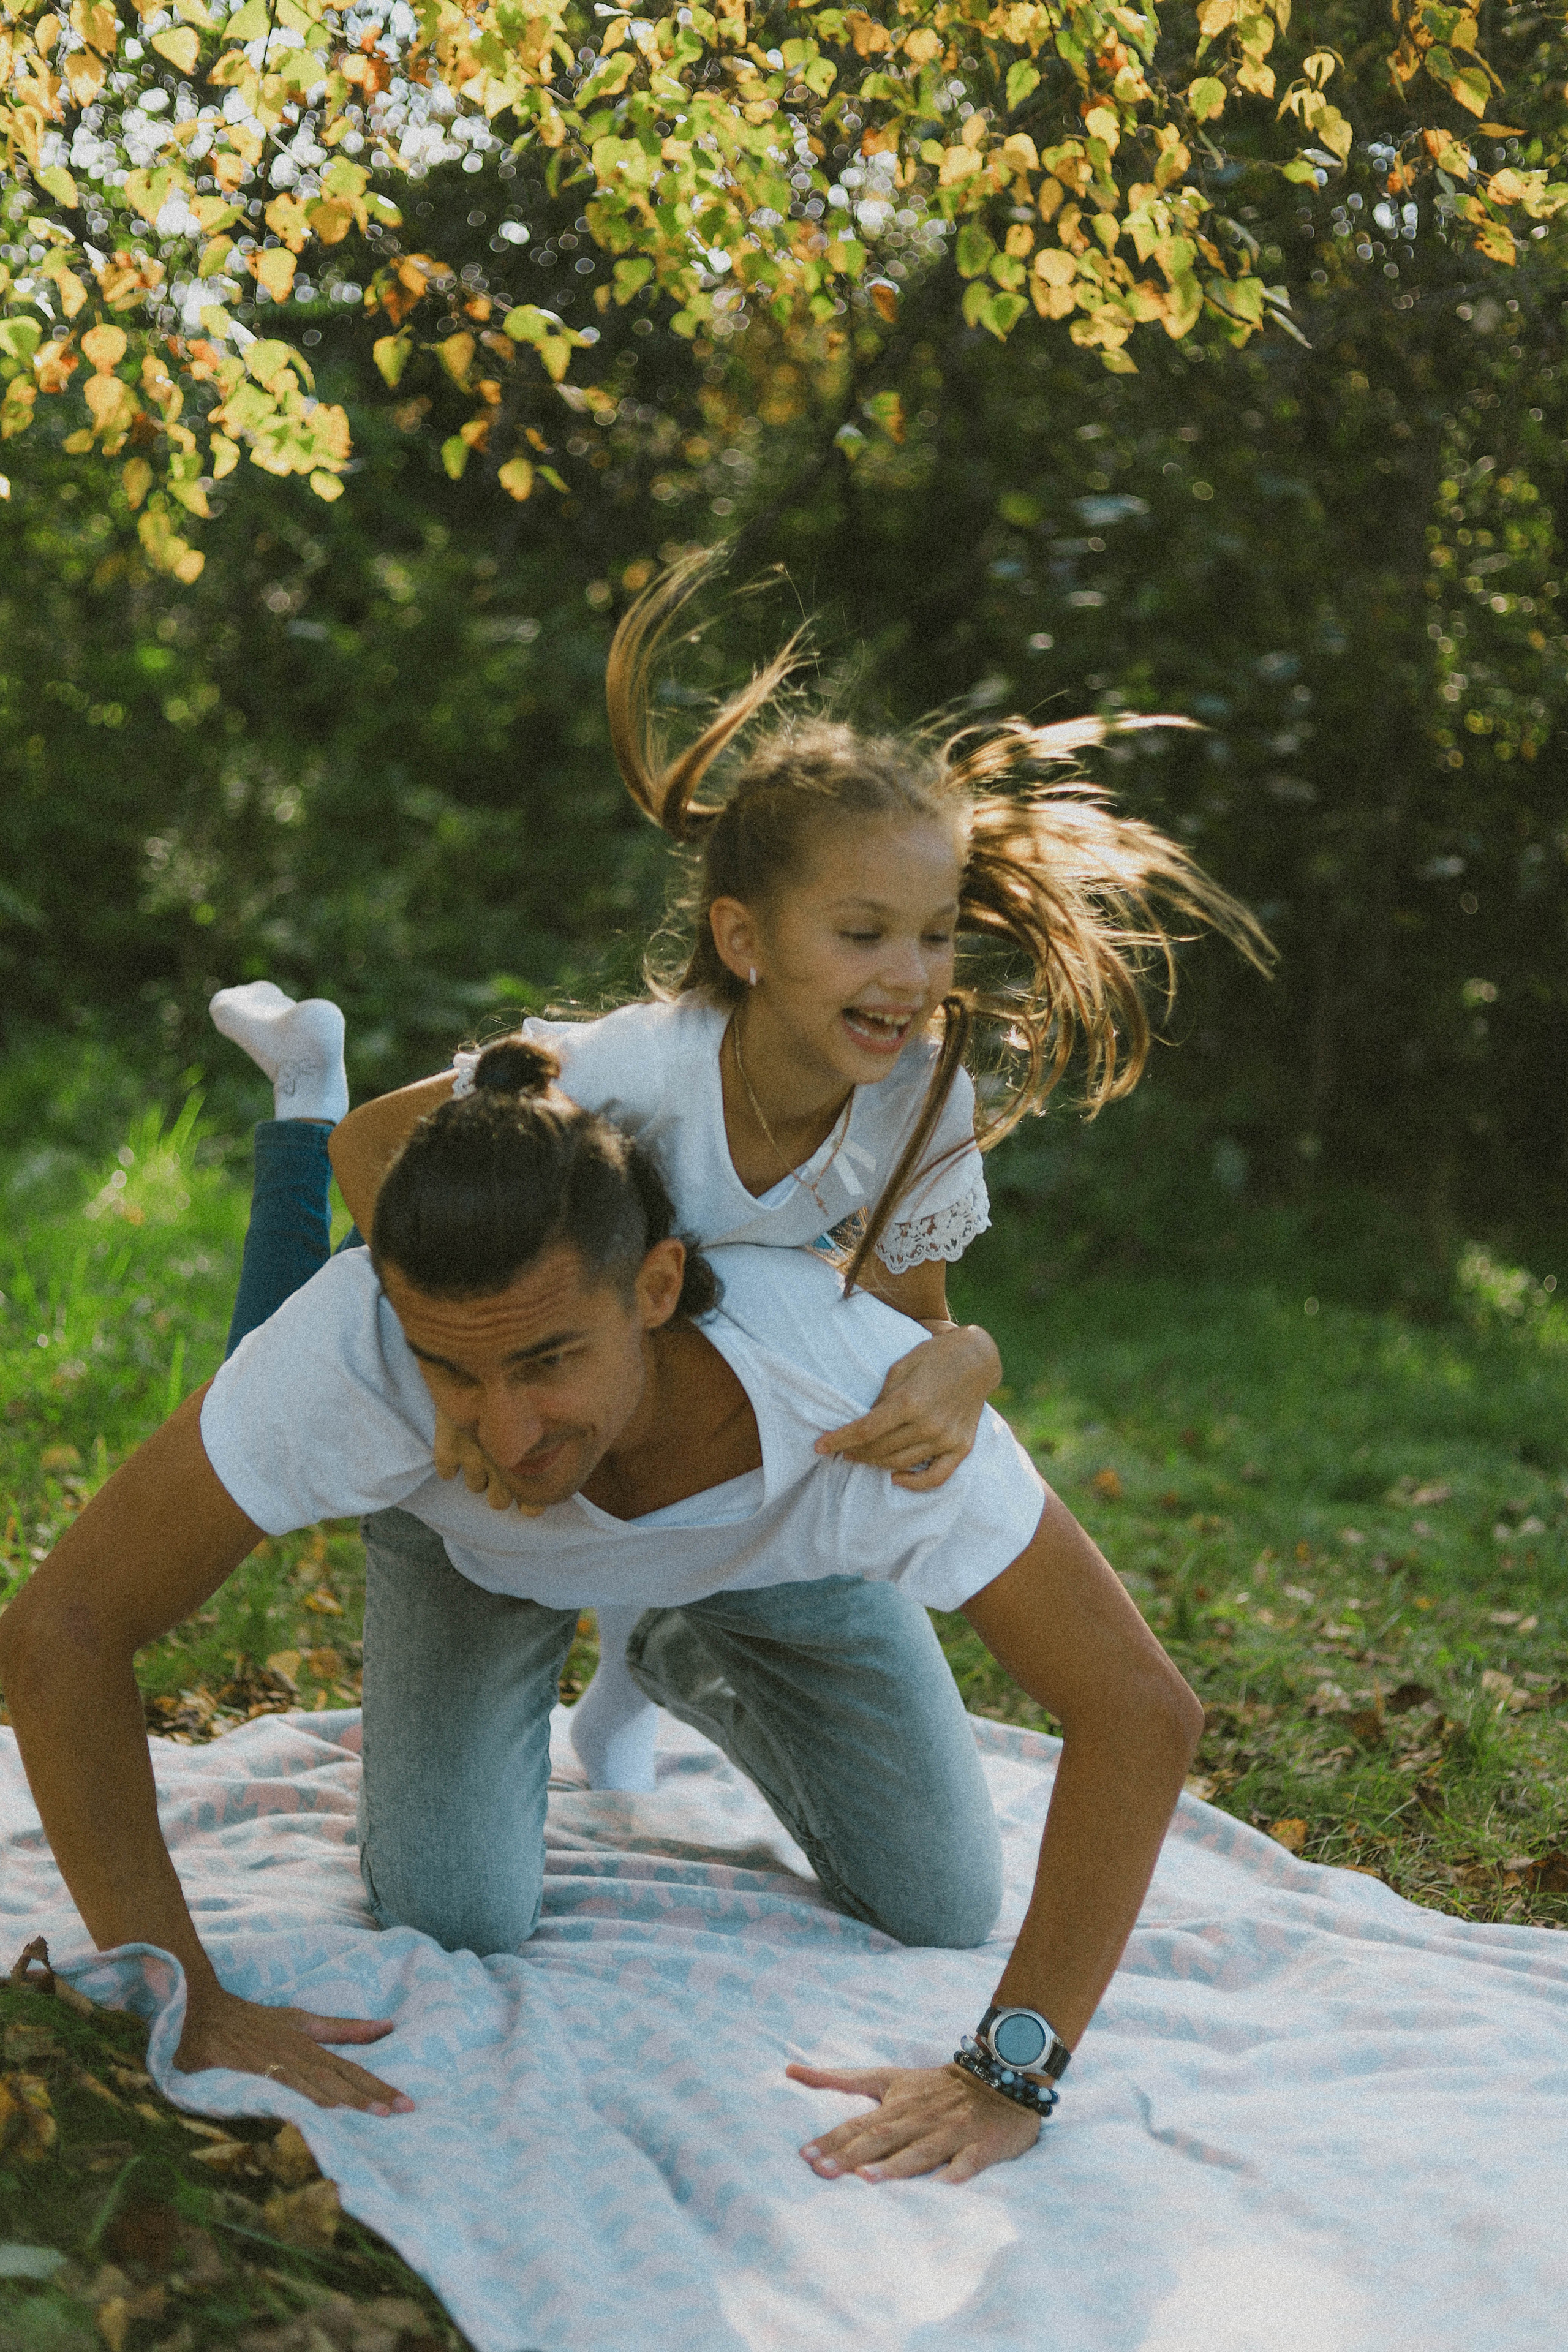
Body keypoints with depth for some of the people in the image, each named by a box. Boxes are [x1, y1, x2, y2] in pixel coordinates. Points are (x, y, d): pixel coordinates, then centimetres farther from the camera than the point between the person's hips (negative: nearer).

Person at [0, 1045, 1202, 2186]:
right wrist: (182, 2007, -43)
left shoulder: (863, 1387, -46)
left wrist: (1006, 2076, -45)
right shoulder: (351, 1349, -46)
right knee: (452, 1921, -10)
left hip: (783, 1539, 1)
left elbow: (1143, 1710, -40)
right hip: (474, 1543, 0)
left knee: (941, 1913, 2)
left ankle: (700, 1662, 30)